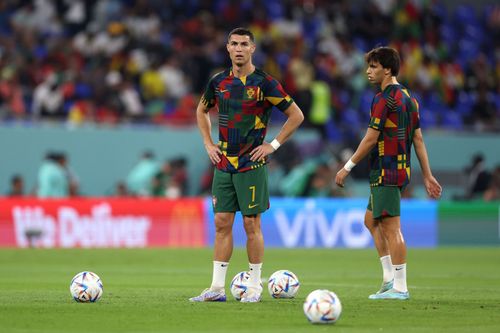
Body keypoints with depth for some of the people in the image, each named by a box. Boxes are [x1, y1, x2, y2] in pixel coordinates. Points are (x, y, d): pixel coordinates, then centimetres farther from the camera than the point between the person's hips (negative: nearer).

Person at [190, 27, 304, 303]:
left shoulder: (264, 83, -7)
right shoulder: (219, 82, 7)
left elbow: (296, 115, -2)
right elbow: (202, 111, 26)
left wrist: (273, 145, -6)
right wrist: (208, 144, 13)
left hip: (251, 164, -4)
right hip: (223, 164, 4)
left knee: (251, 224, -2)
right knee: (222, 223, 4)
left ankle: (254, 287, 6)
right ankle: (217, 288, 6)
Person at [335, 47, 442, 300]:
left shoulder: (383, 99, -13)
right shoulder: (408, 97, 15)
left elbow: (371, 138, -15)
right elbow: (418, 138, 16)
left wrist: (347, 168, -9)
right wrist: (427, 175, 17)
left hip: (385, 172, -10)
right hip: (402, 169, 10)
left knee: (391, 228, -8)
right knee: (371, 220, 19)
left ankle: (399, 288, -7)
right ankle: (389, 278, 16)